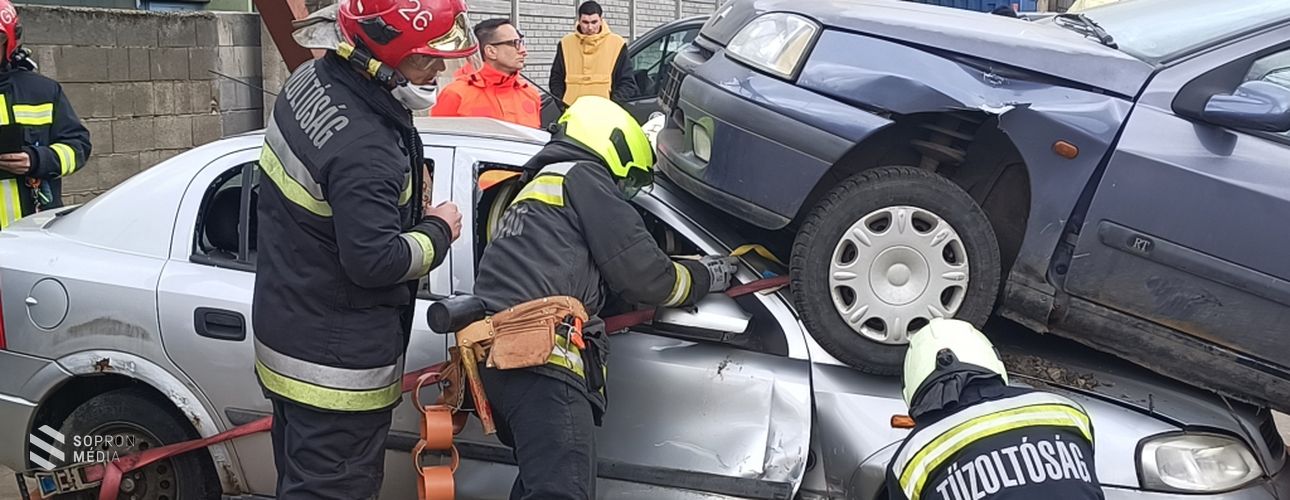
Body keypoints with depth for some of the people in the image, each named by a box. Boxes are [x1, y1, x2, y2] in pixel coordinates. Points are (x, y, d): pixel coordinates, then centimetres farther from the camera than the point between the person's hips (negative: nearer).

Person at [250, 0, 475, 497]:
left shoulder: (310, 79, 0)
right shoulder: (365, 150, -30)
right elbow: (375, 261, -27)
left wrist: (412, 212, 1)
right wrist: (438, 231, -10)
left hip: (288, 330, 10)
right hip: (336, 364, -10)